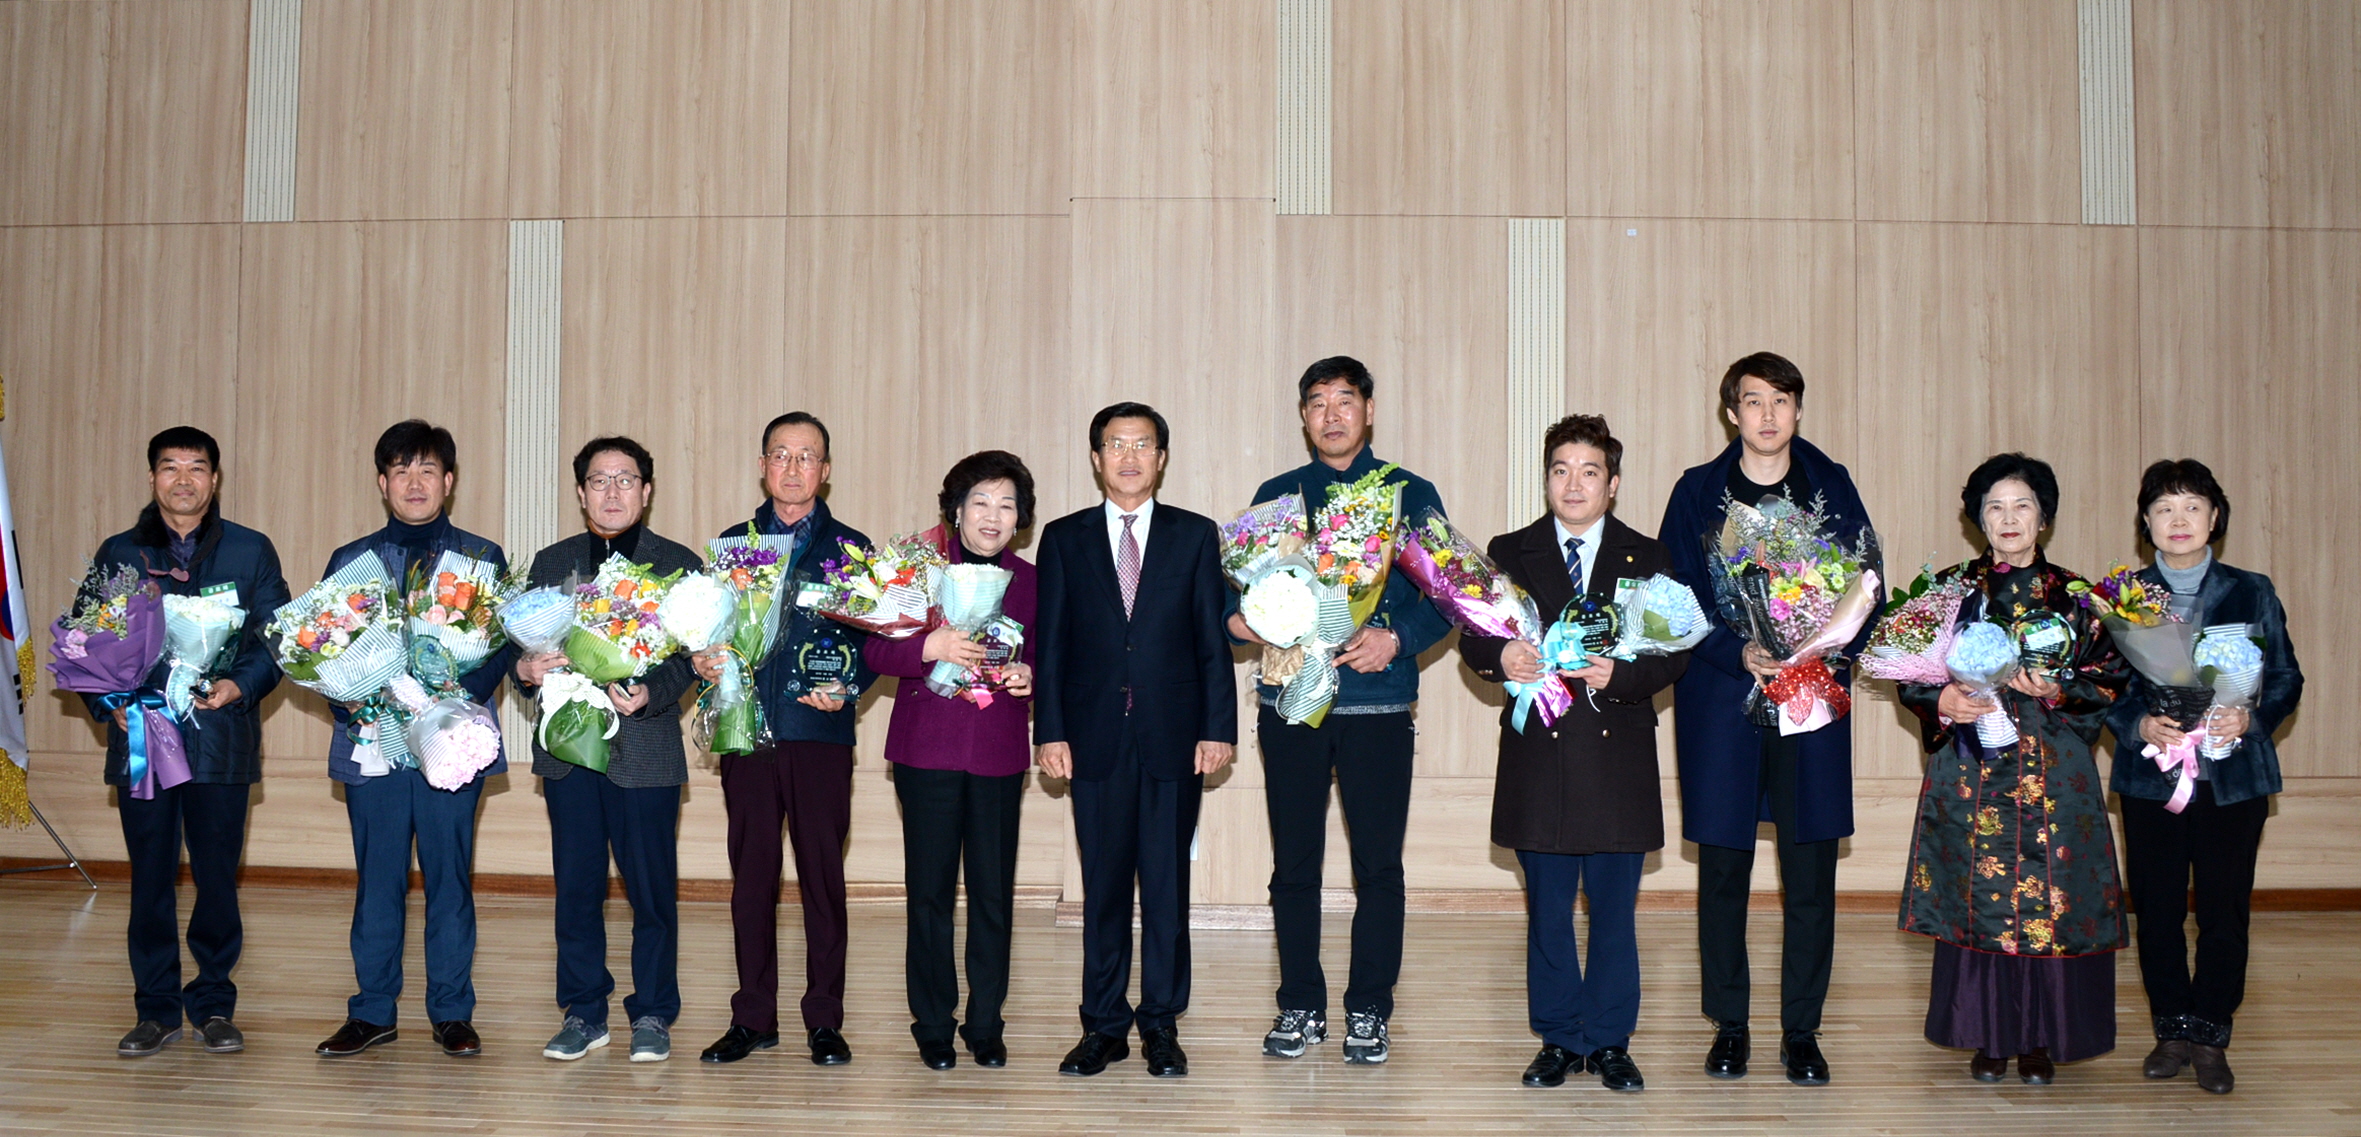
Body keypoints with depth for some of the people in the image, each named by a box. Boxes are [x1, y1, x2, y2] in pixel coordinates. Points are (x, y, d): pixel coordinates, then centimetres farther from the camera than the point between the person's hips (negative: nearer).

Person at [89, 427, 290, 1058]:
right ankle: (156, 1009, 16)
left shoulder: (251, 551, 7)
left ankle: (213, 1004, 16)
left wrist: (241, 684, -12)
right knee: (150, 877, 5)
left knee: (217, 877, 2)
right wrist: (110, 702, -6)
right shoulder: (118, 554, 10)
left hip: (221, 738, -1)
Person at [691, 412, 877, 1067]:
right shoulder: (732, 544, 15)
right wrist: (701, 662, -8)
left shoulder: (850, 547, 9)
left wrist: (846, 690, -13)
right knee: (750, 877, 5)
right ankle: (753, 1019, 15)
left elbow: (872, 641, 4)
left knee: (822, 876, 0)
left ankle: (824, 1021, 9)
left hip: (820, 733, -2)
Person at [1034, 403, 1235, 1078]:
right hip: (1096, 738, 1)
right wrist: (1049, 732, -2)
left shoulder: (1195, 535, 7)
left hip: (1173, 738, 0)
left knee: (1167, 884, 3)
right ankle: (1104, 1025, 14)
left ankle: (1161, 1023, 14)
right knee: (1103, 886, 5)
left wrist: (1218, 729, -2)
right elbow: (1049, 644, 6)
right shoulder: (1064, 538, 8)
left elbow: (1212, 640, 4)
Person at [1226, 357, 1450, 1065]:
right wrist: (1238, 619, -9)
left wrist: (1397, 638, -14)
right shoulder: (1276, 496, 13)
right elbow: (1237, 584, 13)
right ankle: (1300, 1006, 18)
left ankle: (1369, 1011, 13)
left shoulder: (1410, 494, 7)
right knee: (1294, 861, 6)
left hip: (1378, 703, -1)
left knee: (1378, 862, 1)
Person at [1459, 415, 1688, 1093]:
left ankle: (1610, 1044, 17)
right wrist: (1501, 657, -18)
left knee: (1614, 910, 5)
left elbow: (1674, 655, 2)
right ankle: (1559, 1041, 19)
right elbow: (1472, 641, 4)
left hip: (1619, 758, 0)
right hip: (1538, 755, 0)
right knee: (1547, 911, 7)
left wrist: (1620, 674, -16)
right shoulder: (1509, 553, 8)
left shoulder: (1646, 559, 8)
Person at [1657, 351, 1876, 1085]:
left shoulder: (1831, 488, 8)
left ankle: (1801, 1030, 13)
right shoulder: (1698, 492, 5)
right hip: (1720, 701, 0)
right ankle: (1728, 1024, 16)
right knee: (1723, 870, 3)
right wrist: (1739, 654, -15)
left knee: (1810, 872, 1)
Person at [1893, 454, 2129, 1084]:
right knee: (1978, 897, 0)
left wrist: (2056, 692, -13)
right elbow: (1912, 677, 6)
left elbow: (2109, 680, 5)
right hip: (1972, 770, 0)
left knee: (2050, 899, -1)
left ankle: (2039, 1040, 11)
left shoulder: (2074, 595, 6)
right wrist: (1942, 701, -14)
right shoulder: (1950, 588, 7)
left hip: (2053, 771, 0)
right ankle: (1988, 1038, 12)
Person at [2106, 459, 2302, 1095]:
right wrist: (2138, 725, -14)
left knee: (2224, 910, 2)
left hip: (2233, 777, 0)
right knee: (2157, 909, 5)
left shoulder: (2252, 592, 5)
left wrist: (2251, 719, -14)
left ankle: (2210, 1037, 15)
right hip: (2150, 775, 0)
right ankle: (2171, 1030, 19)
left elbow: (2286, 678, 5)